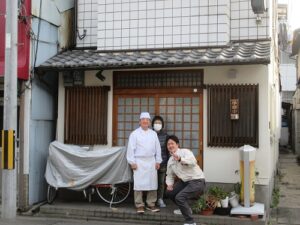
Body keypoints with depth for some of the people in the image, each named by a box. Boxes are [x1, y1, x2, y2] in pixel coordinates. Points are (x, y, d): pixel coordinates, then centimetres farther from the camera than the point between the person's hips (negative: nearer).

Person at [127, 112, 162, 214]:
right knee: (139, 184, -4)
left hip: (151, 162, 4)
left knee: (153, 183, 4)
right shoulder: (135, 134, 0)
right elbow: (131, 149, -3)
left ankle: (151, 204, 15)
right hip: (139, 162, -4)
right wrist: (132, 162, -8)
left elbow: (157, 148, 13)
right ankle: (139, 205, 4)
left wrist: (158, 161, 9)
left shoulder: (153, 134, 12)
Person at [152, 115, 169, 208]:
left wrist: (168, 160, 7)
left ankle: (160, 199, 17)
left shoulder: (165, 135, 6)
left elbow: (168, 148, 11)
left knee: (161, 181, 6)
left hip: (163, 162, 2)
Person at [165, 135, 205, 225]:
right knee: (169, 192, 10)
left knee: (179, 197, -23)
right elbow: (170, 175, 22)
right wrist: (169, 184, 1)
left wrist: (180, 159, -52)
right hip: (185, 181, 9)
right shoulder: (170, 160, 10)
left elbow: (193, 161, -36)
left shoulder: (185, 152, -14)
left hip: (197, 181, -9)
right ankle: (185, 208, 30)